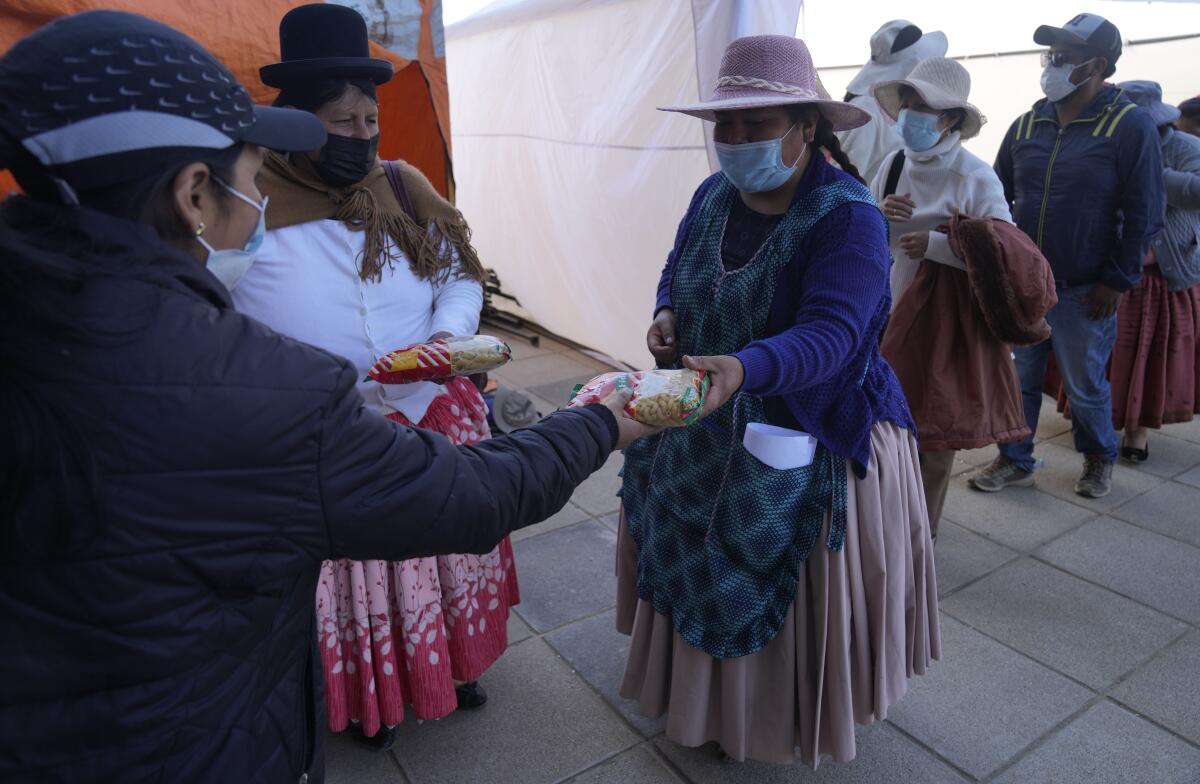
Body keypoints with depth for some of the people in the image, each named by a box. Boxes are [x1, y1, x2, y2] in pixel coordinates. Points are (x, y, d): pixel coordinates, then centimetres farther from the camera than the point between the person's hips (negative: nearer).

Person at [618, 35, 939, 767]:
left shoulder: (848, 216, -20)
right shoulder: (713, 196, 0)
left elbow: (829, 335, -30)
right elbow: (677, 271, 16)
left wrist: (744, 369, -48)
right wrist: (667, 315, -6)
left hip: (808, 447, -6)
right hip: (703, 434, 6)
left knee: (789, 601, 10)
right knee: (699, 575, 19)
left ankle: (797, 721, 39)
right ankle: (709, 701, 45)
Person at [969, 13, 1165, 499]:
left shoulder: (1130, 126, -8)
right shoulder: (1028, 124, 6)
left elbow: (1143, 215, -8)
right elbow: (997, 195, 13)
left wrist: (1118, 281, -11)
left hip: (1084, 292, -4)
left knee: (1086, 386, 10)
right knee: (1017, 378, 9)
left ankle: (1099, 460, 34)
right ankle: (1015, 462, 25)